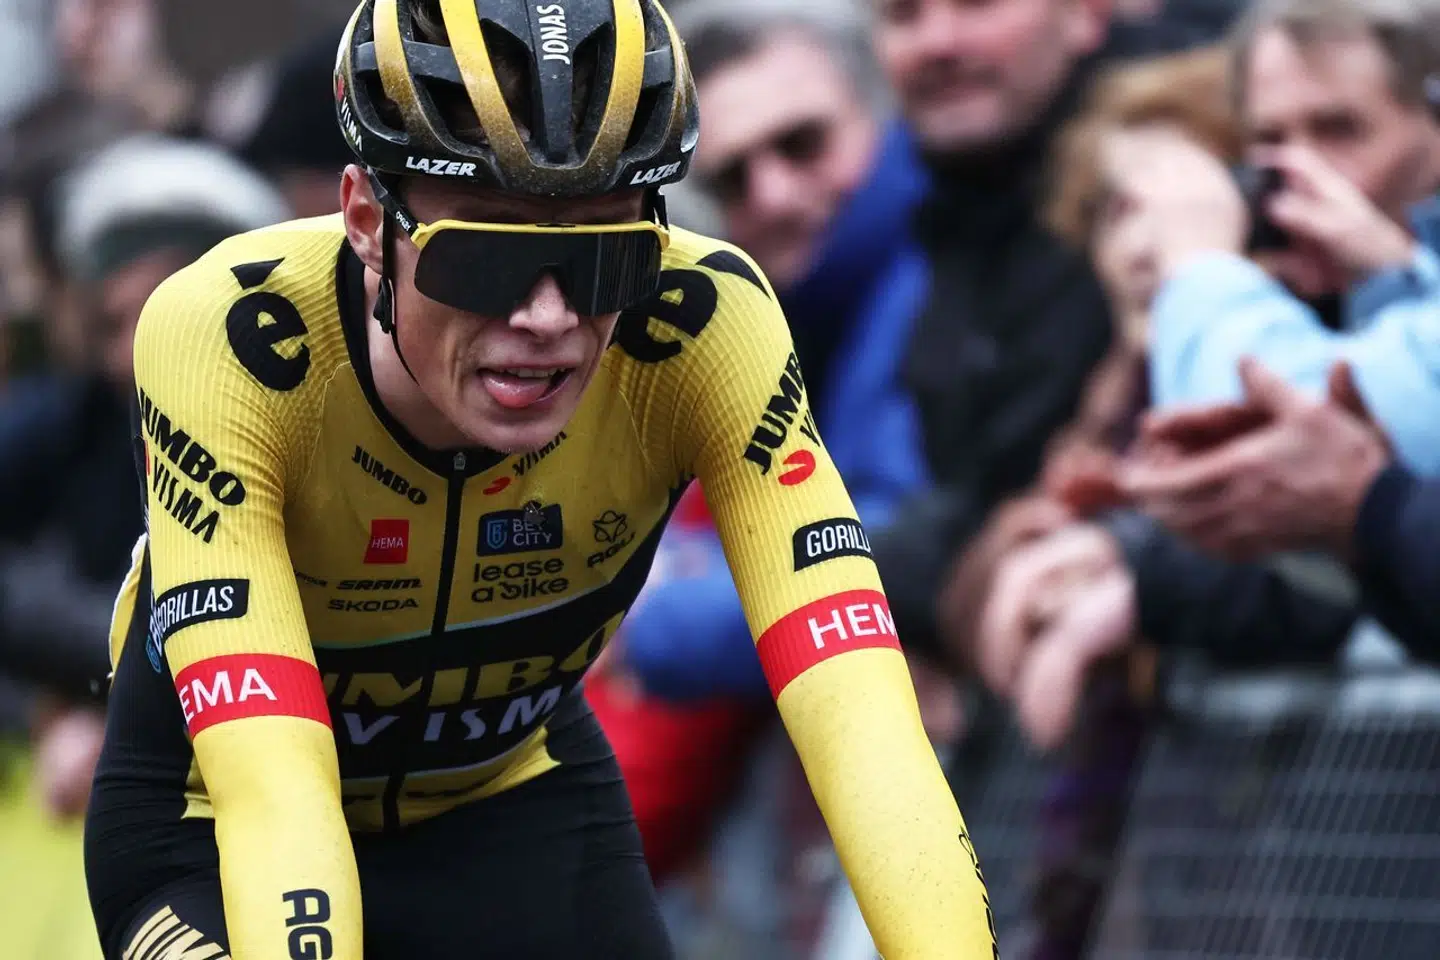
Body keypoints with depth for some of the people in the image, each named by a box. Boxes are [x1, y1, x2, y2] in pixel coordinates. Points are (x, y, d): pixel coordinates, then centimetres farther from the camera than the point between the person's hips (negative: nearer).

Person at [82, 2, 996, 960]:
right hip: (215, 823, -2)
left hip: (510, 802, 3)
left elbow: (861, 719, -36)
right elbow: (275, 795, -41)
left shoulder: (703, 324, -28)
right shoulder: (230, 340, -34)